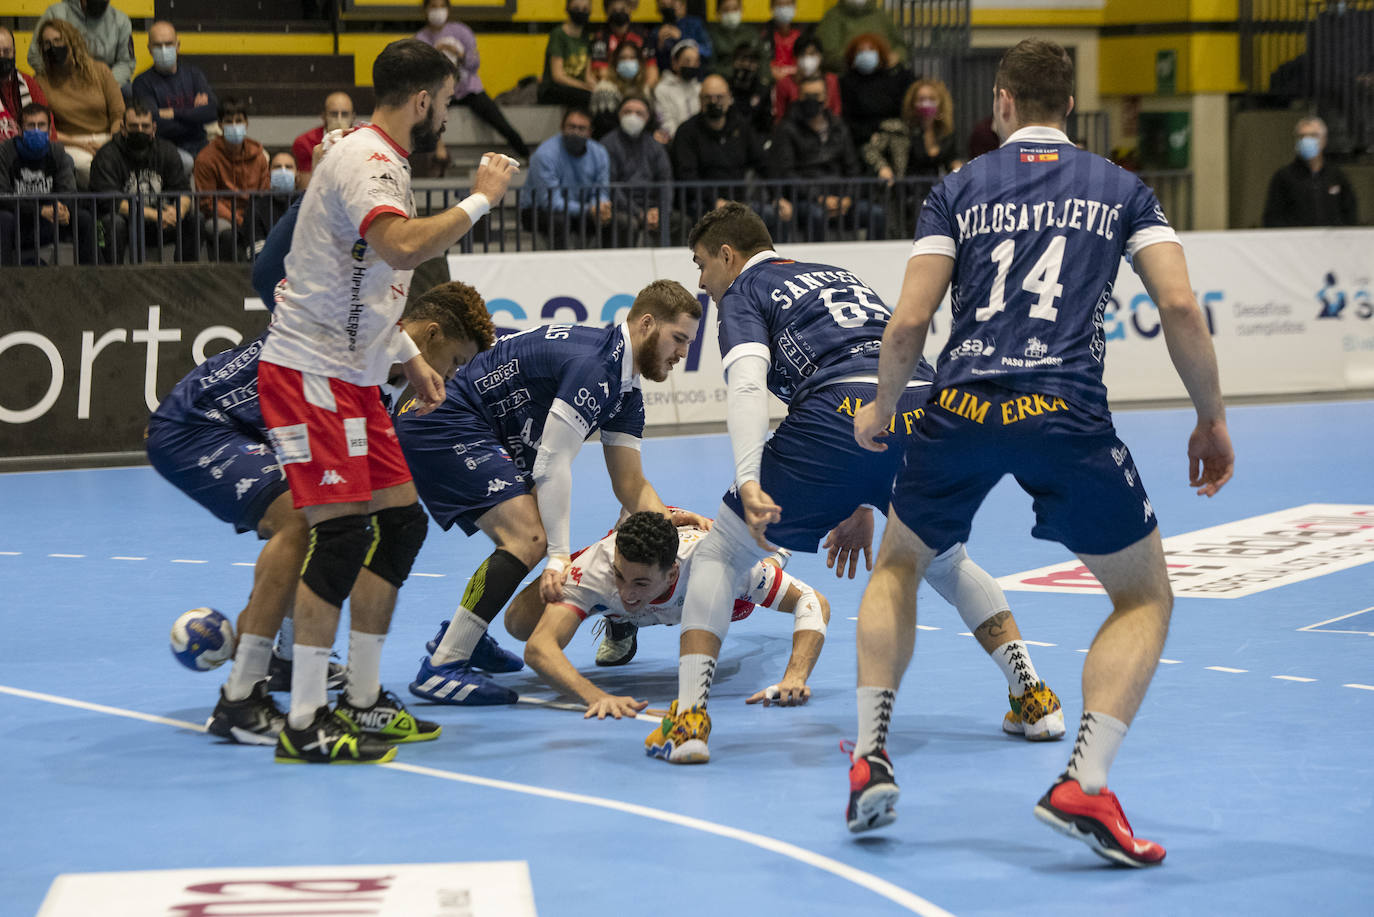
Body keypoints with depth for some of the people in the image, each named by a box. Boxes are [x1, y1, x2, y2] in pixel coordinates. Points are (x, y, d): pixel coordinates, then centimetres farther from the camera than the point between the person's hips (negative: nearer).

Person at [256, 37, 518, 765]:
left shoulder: (382, 163, 16)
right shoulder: (363, 161, -16)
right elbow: (404, 248, -36)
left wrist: (409, 359, 24)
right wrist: (479, 200, -25)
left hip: (351, 378, 11)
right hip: (308, 372, -11)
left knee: (402, 522, 9)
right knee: (341, 534, -14)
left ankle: (361, 701, 17)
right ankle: (305, 724, -11)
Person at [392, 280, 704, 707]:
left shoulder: (625, 392, 13)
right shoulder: (592, 366, -20)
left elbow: (631, 486, 14)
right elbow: (551, 466, -22)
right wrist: (558, 557, -21)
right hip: (442, 427, -11)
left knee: (528, 533, 21)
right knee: (530, 536, -21)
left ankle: (458, 636, 32)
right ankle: (439, 668, -23)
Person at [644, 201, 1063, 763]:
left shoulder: (743, 293, 17)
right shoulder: (840, 277, 37)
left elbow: (748, 384, -4)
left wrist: (748, 481, -18)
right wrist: (862, 509, 47)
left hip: (839, 420, -6)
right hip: (928, 411, 6)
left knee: (722, 552, 12)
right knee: (948, 564, 32)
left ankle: (688, 719, 1)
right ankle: (1034, 698, 23)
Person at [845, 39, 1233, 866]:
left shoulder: (960, 189, 14)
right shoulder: (1119, 188, 14)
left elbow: (910, 323, 6)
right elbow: (1180, 305, 0)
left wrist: (880, 409, 23)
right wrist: (1212, 419, 11)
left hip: (963, 409, 2)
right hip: (1067, 412, -1)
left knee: (897, 568, 28)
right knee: (1145, 597, 14)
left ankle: (871, 756, 13)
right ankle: (1084, 784, -6)